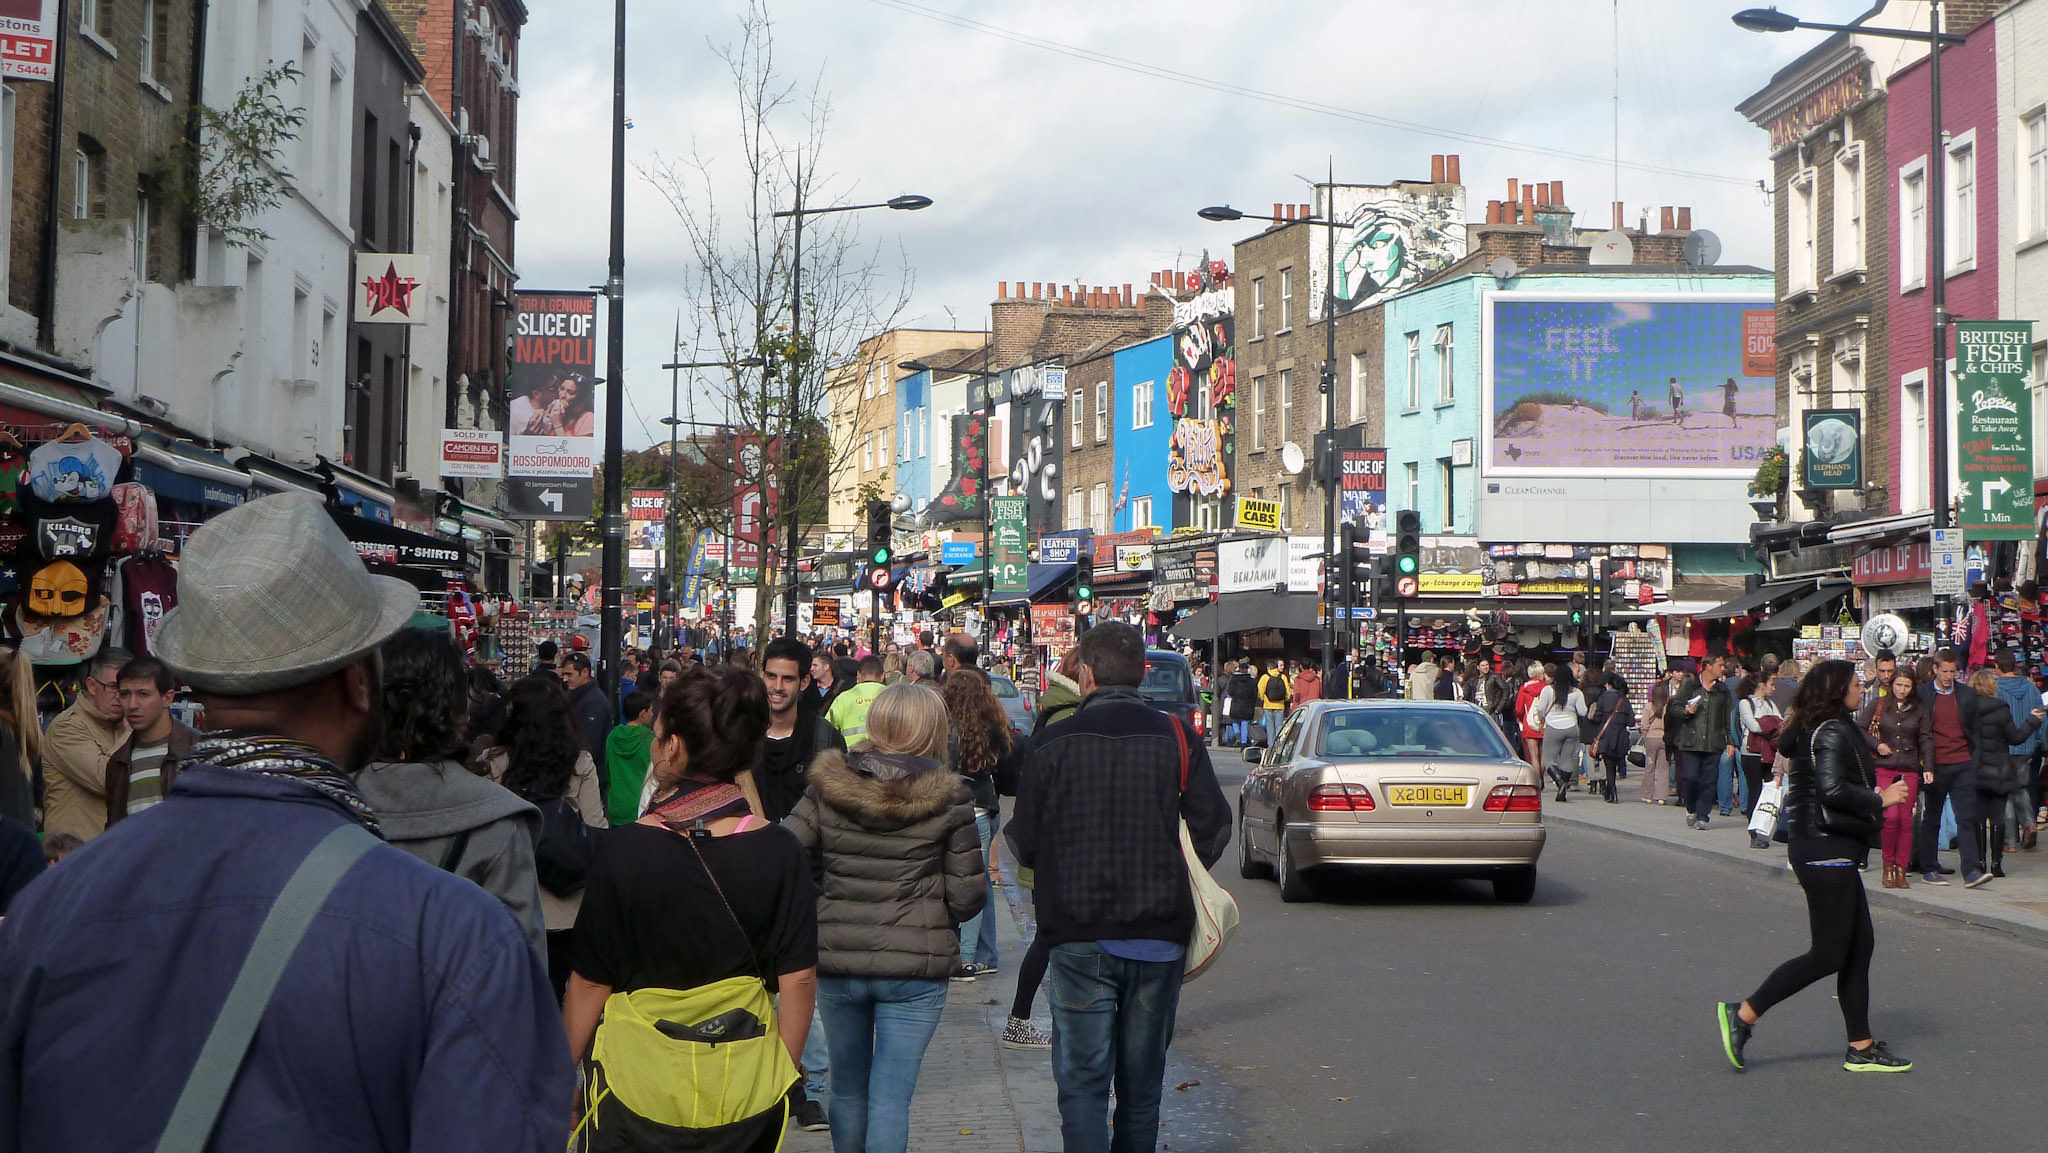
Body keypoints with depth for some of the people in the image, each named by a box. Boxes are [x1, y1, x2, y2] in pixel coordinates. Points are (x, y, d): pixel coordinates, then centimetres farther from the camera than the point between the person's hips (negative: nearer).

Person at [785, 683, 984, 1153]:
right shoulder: (948, 800, -9)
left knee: (847, 1088, 20)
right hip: (915, 969, -3)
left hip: (836, 962, 3)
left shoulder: (827, 787, -2)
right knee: (891, 1098, 1)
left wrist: (827, 896, 10)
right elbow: (967, 897, -8)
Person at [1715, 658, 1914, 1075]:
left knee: (1860, 945, 11)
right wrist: (1880, 798, -13)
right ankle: (1744, 1014, -4)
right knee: (1828, 954, -7)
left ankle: (1861, 1048, 13)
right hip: (1826, 850, -11)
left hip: (1829, 851, 11)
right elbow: (1833, 789, -27)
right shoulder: (1832, 732, -15)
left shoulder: (1813, 730, 16)